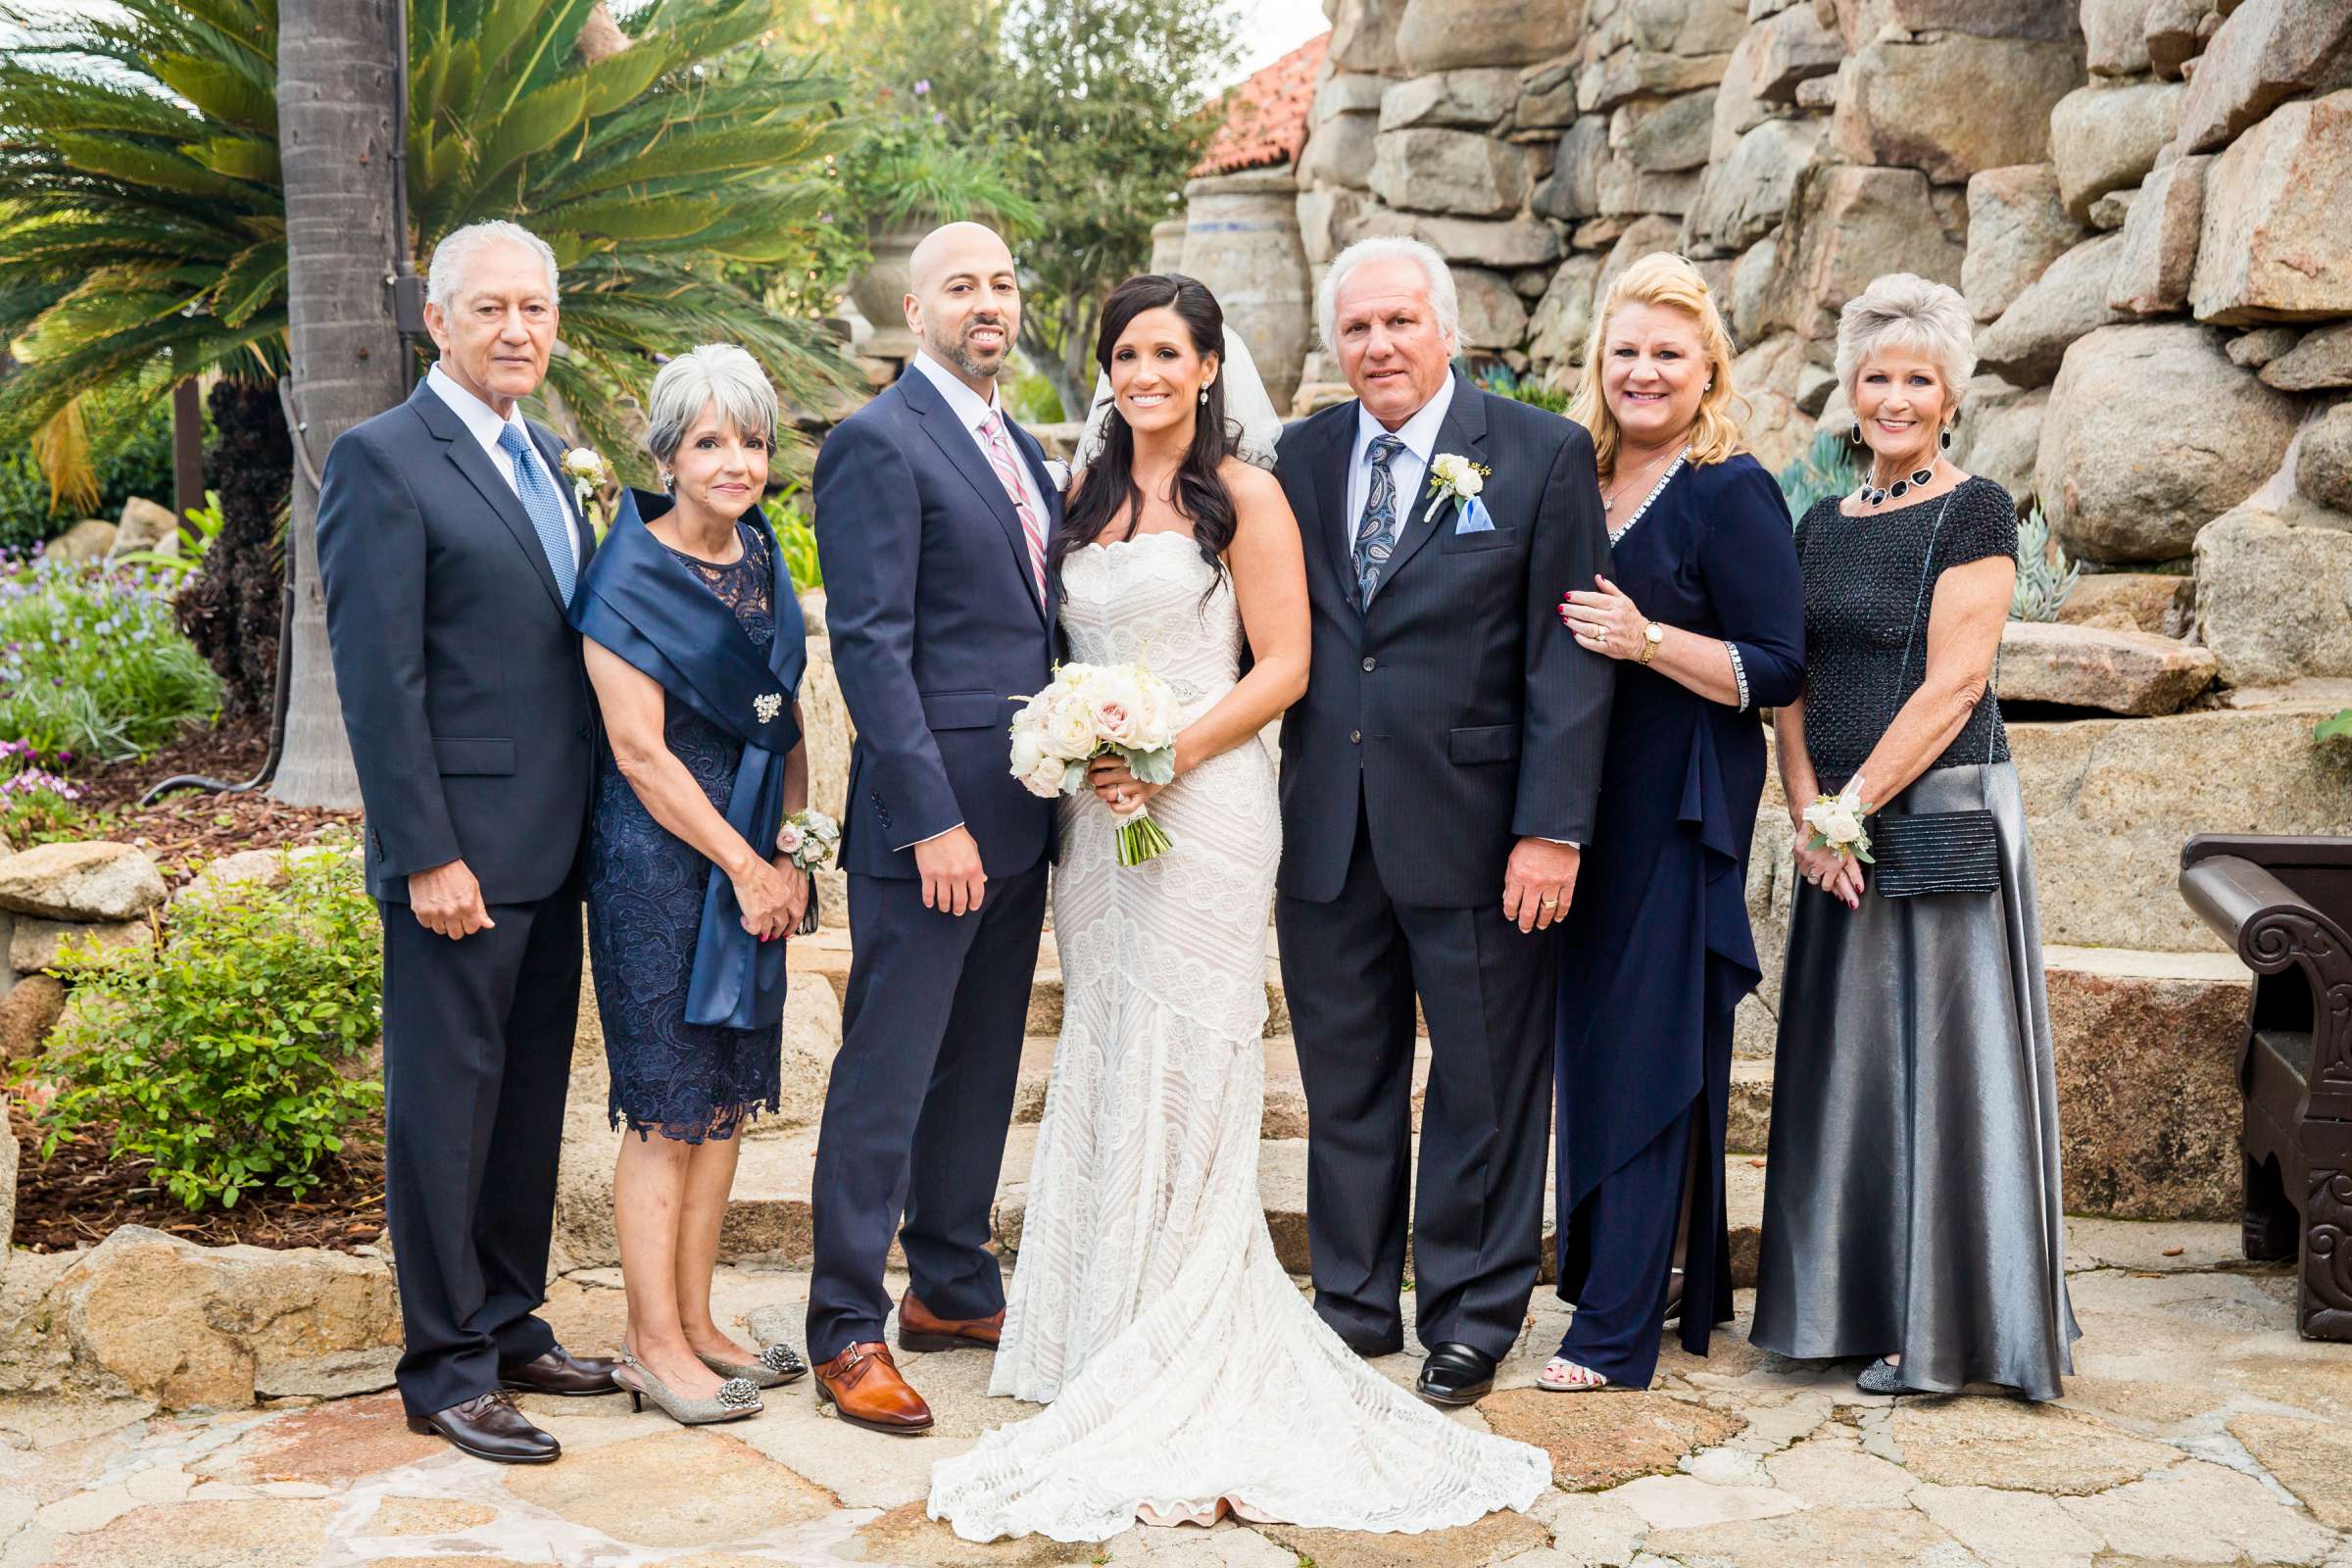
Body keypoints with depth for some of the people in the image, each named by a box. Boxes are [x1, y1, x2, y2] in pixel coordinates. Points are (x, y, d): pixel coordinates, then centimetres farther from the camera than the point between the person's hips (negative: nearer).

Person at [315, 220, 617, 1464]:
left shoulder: (539, 454, 15)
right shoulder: (382, 462, -11)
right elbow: (377, 679, -15)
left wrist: (598, 822, 13)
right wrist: (426, 856, -18)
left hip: (555, 847, 8)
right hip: (462, 853, -8)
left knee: (530, 1098, 16)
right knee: (447, 1106, 2)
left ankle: (511, 1325, 28)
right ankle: (444, 1371, 12)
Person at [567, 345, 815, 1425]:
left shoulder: (760, 556, 9)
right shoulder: (629, 579, -13)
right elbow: (640, 750, -15)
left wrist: (789, 849, 4)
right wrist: (746, 866, -12)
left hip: (752, 859, 7)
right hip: (662, 860, -7)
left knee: (729, 1095, 11)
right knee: (667, 1109, -1)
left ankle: (696, 1324, 23)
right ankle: (654, 1345, 10)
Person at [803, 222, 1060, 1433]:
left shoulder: (1020, 448, 16)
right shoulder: (877, 444, -10)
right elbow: (870, 647, -16)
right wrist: (933, 820, -20)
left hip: (1017, 816, 8)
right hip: (929, 816, -8)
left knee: (982, 1068, 16)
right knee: (887, 1075, -2)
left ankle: (953, 1287, 29)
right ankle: (846, 1331, 7)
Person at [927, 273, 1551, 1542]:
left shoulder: (1244, 499, -3)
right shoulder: (1089, 501, 15)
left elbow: (1282, 667, -8)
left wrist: (1168, 752, -17)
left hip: (1201, 809, -6)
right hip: (1096, 816, 6)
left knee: (1180, 1078, -5)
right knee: (1103, 1069, 8)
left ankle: (1180, 1365, 3)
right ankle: (1104, 1332, 19)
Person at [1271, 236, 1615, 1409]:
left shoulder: (1542, 455, -3)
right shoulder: (1302, 455, 9)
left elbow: (1569, 656, -7)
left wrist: (1553, 830, -13)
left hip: (1473, 827, -4)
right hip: (1325, 827, 4)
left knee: (1485, 1084, 7)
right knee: (1344, 1080, 13)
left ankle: (1471, 1314, 23)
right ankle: (1355, 1301, 28)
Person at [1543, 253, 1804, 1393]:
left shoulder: (1732, 493, -9)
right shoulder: (1579, 485, 11)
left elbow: (1777, 669, -13)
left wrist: (1646, 640, -24)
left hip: (1679, 810, -7)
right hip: (1583, 803, 7)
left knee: (1648, 1050, -4)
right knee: (1593, 1038, 11)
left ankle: (1617, 1327, 3)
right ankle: (1675, 1283, 24)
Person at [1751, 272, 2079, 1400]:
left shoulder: (1975, 513, -5)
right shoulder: (1822, 526, 13)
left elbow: (1953, 684, -13)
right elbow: (1792, 685, 8)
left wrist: (1847, 808, -15)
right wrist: (1809, 815, -7)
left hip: (1942, 814, -6)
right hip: (1841, 830, 6)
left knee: (1940, 1051, -2)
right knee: (1845, 1057, 10)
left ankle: (1945, 1323, 9)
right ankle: (1855, 1303, 21)